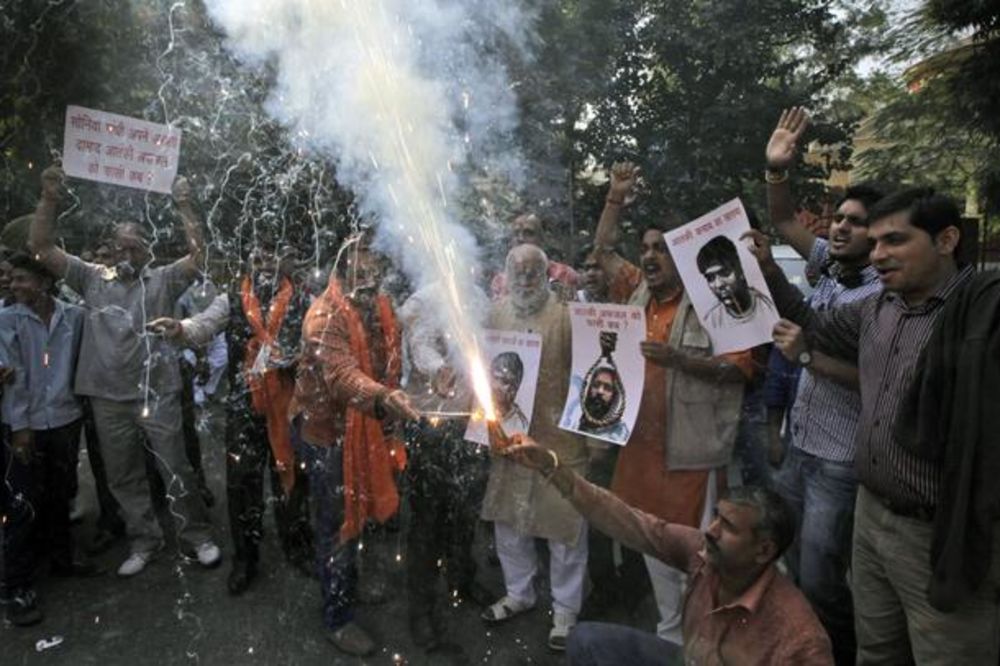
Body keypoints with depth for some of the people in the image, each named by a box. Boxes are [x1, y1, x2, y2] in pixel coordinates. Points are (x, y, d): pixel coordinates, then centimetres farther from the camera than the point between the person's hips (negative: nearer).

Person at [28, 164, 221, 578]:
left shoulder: (163, 281, 1)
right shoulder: (93, 279, 7)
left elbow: (198, 252, -12)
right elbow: (41, 248, 3)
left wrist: (184, 206, -14)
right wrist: (49, 198, -6)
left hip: (157, 395, -3)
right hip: (108, 399, 4)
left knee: (176, 470, 2)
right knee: (123, 477, 14)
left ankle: (197, 537, 17)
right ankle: (144, 541, 30)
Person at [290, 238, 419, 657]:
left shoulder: (379, 308, 3)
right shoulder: (325, 315, -23)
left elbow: (388, 364, 10)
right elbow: (342, 373, -39)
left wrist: (392, 401, 4)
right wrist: (384, 399, -56)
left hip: (366, 429, 8)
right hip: (328, 431, -7)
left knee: (356, 514, 23)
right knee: (336, 524, 3)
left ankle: (349, 587, 46)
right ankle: (338, 619, 19)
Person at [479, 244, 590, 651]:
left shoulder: (567, 315, -11)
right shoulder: (497, 313, 4)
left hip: (559, 437, -5)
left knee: (563, 525, 6)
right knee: (507, 519, 17)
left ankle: (565, 610, 25)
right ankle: (519, 593, 39)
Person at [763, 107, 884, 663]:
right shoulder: (830, 264, 4)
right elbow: (785, 221, 6)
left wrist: (806, 356, -25)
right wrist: (778, 170, -10)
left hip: (841, 461, -7)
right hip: (800, 446, 7)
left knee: (820, 580, 2)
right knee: (793, 565, 20)